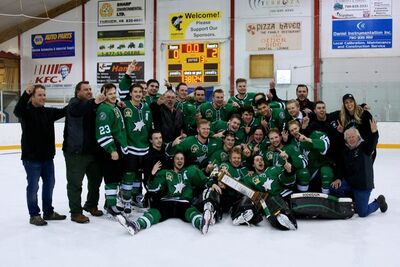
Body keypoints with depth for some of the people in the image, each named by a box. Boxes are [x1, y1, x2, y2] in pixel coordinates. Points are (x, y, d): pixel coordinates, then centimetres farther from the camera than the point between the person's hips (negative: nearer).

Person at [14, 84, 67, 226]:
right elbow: (17, 110, -30)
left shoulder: (48, 112, 8)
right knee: (33, 186, 3)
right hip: (31, 157, -7)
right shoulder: (26, 111, -10)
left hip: (47, 156, 7)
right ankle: (34, 215, 15)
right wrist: (26, 94, -45)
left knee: (49, 183, 14)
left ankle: (48, 212, 28)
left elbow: (64, 111, 5)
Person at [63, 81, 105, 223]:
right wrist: (94, 102, -46)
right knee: (75, 183, 1)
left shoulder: (92, 105, 14)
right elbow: (77, 110, -30)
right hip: (75, 152, -7)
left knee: (96, 179, 18)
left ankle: (91, 205, 36)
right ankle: (76, 212, 11)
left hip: (92, 150, 7)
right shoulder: (74, 103, -7)